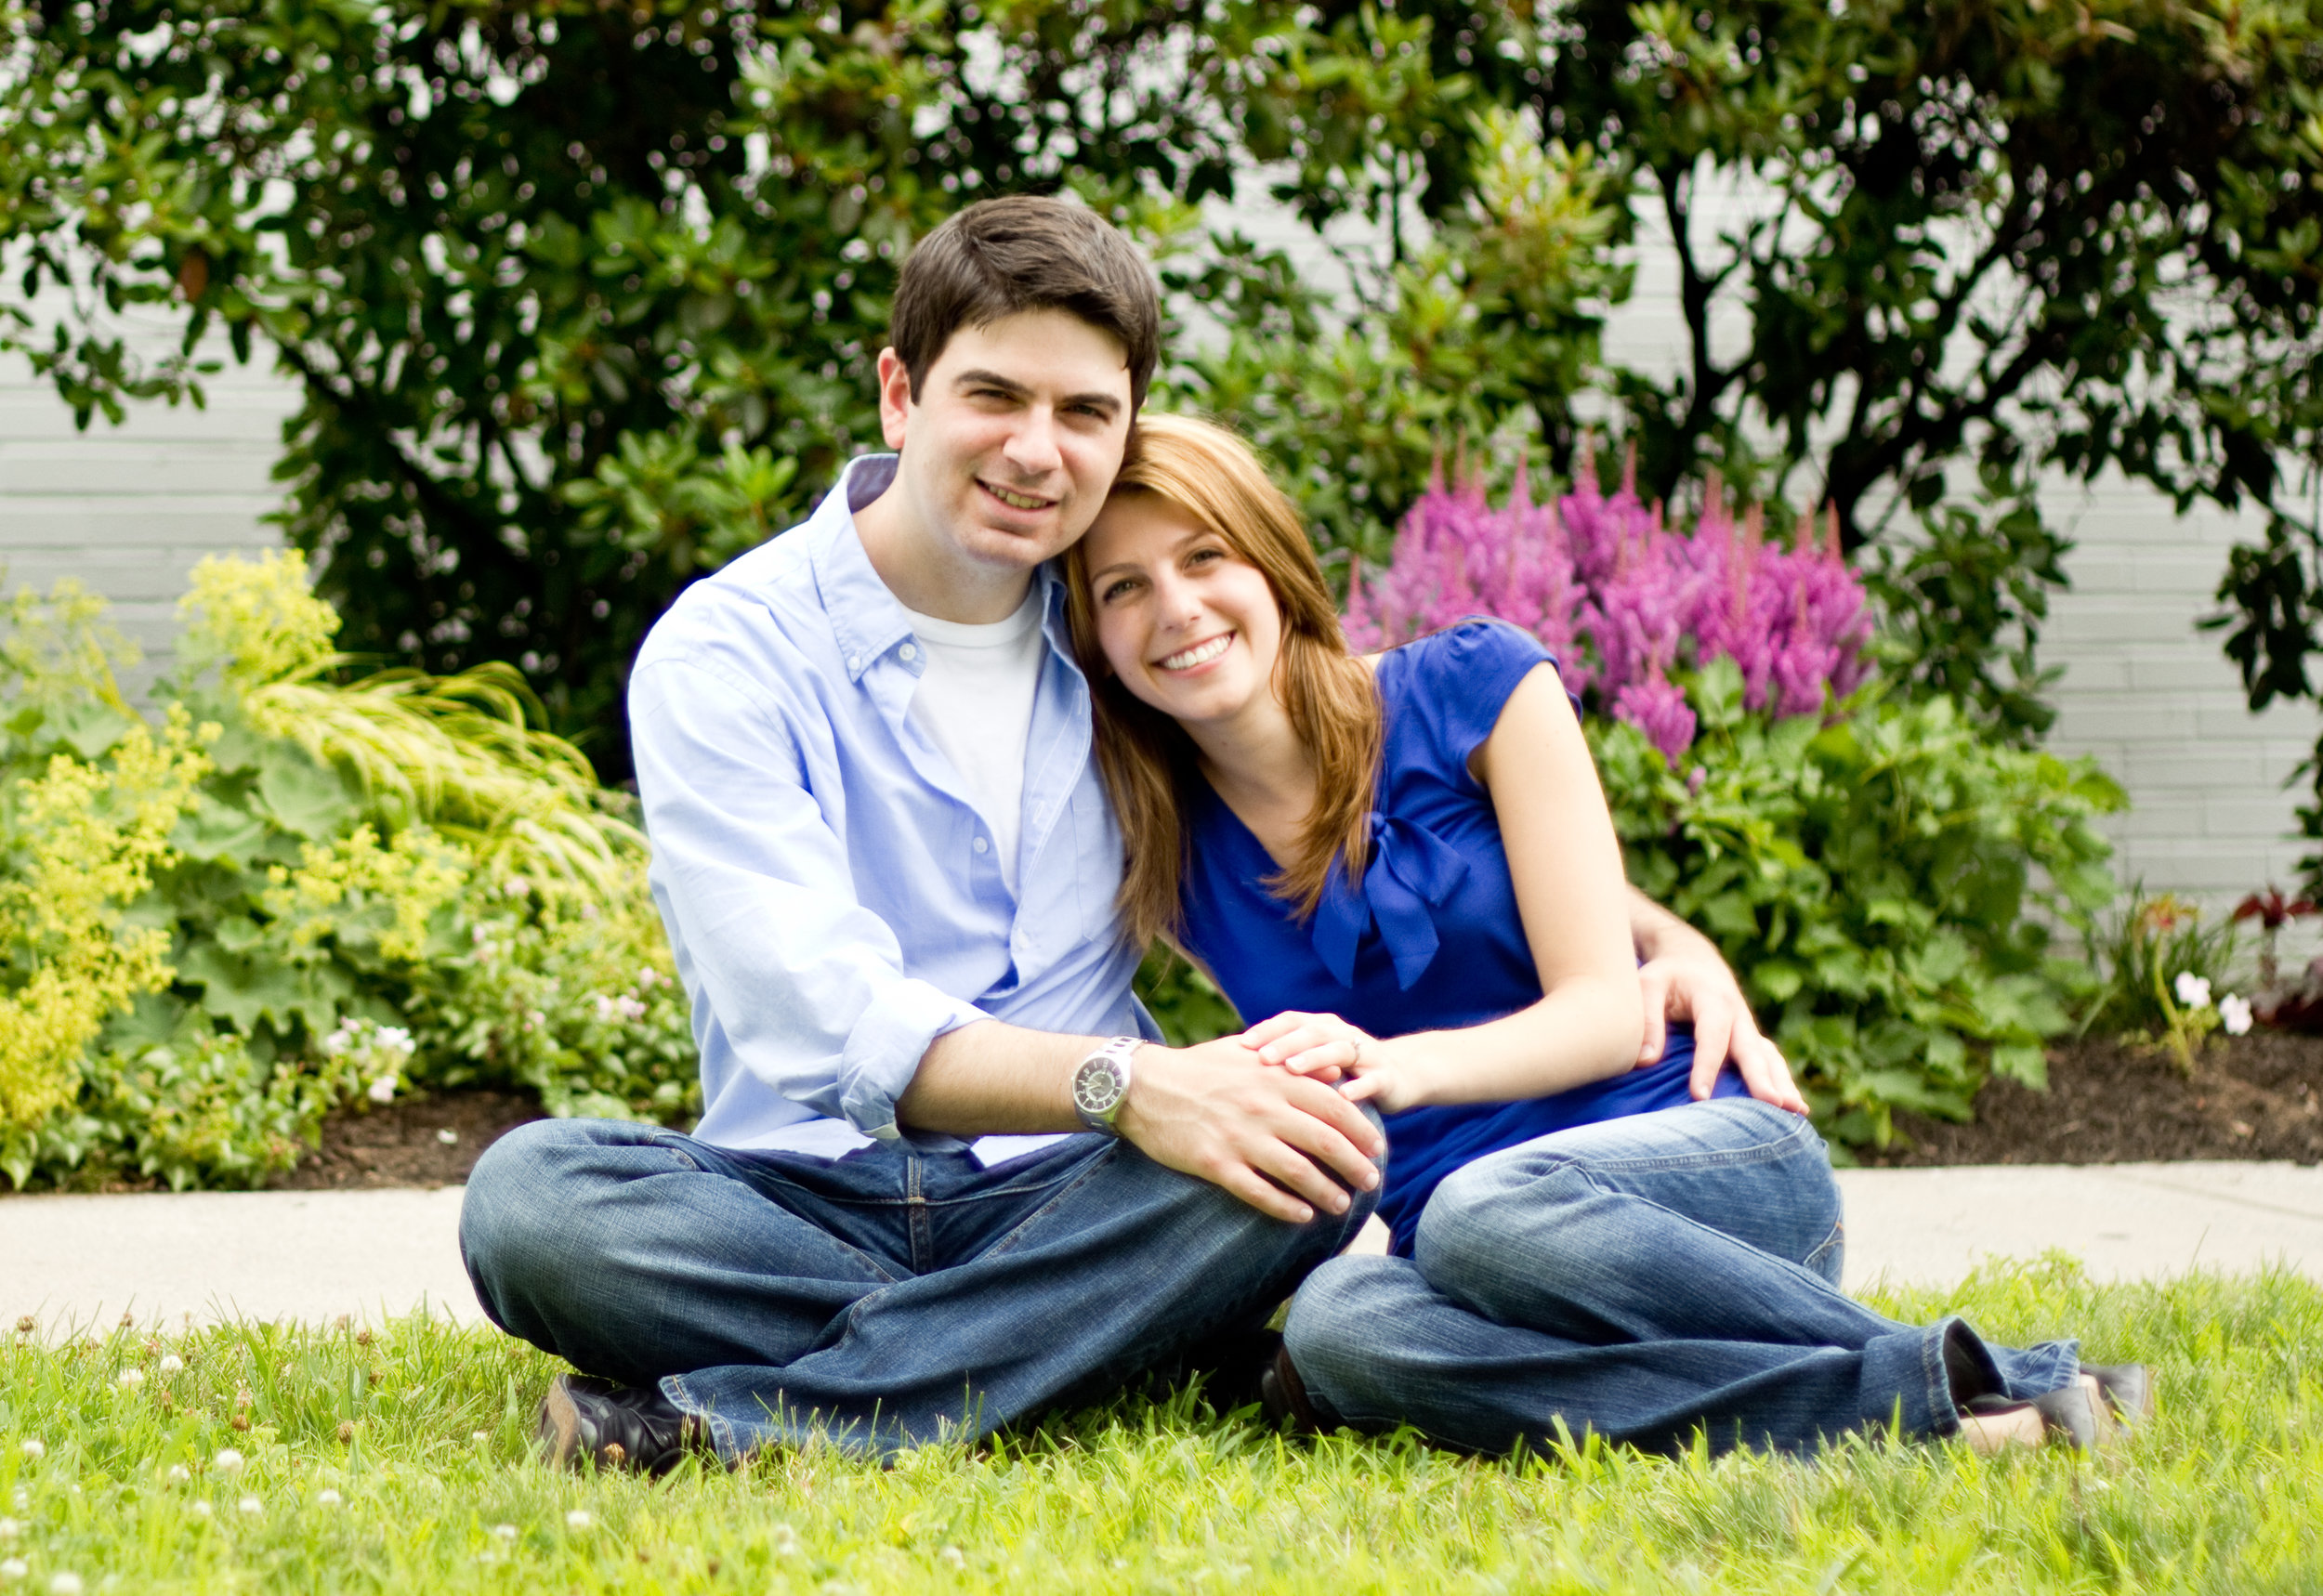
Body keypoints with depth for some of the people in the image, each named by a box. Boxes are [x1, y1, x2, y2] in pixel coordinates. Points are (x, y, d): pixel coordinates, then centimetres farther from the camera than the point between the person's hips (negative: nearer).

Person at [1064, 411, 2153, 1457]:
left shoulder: (1469, 688, 0)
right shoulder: (1170, 857, 9)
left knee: (1485, 1212, -38)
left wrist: (1401, 1063, -24)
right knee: (1332, 1327, -34)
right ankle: (1933, 1403, -34)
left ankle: (1982, 1382, -28)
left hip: (1717, 1155, -3)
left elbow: (1606, 1011, -6)